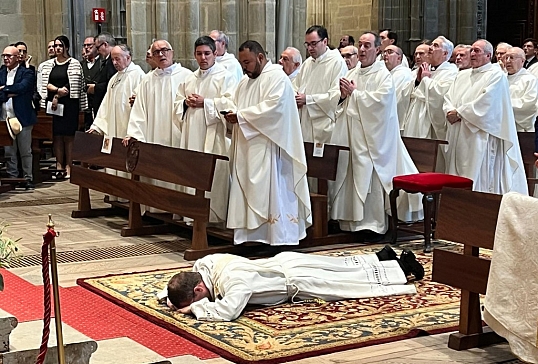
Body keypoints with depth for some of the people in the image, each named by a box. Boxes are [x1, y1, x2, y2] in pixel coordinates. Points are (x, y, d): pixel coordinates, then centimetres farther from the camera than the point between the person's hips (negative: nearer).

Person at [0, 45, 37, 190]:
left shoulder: (27, 73, -2)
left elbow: (21, 87, -20)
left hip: (22, 117, -4)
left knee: (25, 151, 4)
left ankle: (28, 178, 11)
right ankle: (12, 178, 16)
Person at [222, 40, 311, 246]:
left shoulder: (276, 77, -7)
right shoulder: (245, 83, 21)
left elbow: (273, 106, -20)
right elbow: (235, 106, 22)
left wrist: (241, 116, -18)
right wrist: (232, 115, -2)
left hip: (268, 149, -9)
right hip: (247, 148, 9)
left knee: (272, 193, -8)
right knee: (247, 194, 6)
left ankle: (281, 240, -3)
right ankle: (251, 237, 10)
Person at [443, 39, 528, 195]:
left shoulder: (496, 75, -4)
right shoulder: (462, 75, 19)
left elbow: (485, 103, -15)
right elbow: (448, 98, 13)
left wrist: (459, 113, -10)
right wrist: (451, 111, -9)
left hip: (480, 140, -7)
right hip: (459, 138, 7)